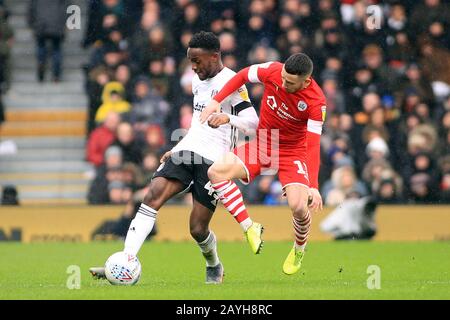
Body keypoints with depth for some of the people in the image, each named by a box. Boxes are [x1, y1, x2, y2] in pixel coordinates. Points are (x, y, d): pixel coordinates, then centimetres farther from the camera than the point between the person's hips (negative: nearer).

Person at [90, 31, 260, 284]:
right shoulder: (198, 81, 19)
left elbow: (253, 122, -15)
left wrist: (228, 118, -33)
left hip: (213, 161, -7)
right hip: (187, 150, 7)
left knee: (198, 229, -4)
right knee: (153, 196, -18)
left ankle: (214, 267, 30)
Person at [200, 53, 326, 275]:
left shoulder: (316, 102, -25)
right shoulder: (272, 71, -18)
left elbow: (313, 145, -27)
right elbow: (243, 75, 2)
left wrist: (313, 186, -35)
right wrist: (216, 101, -6)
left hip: (293, 152, -3)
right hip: (261, 144, 3)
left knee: (299, 207, -23)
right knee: (216, 172, -19)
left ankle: (299, 248, 13)